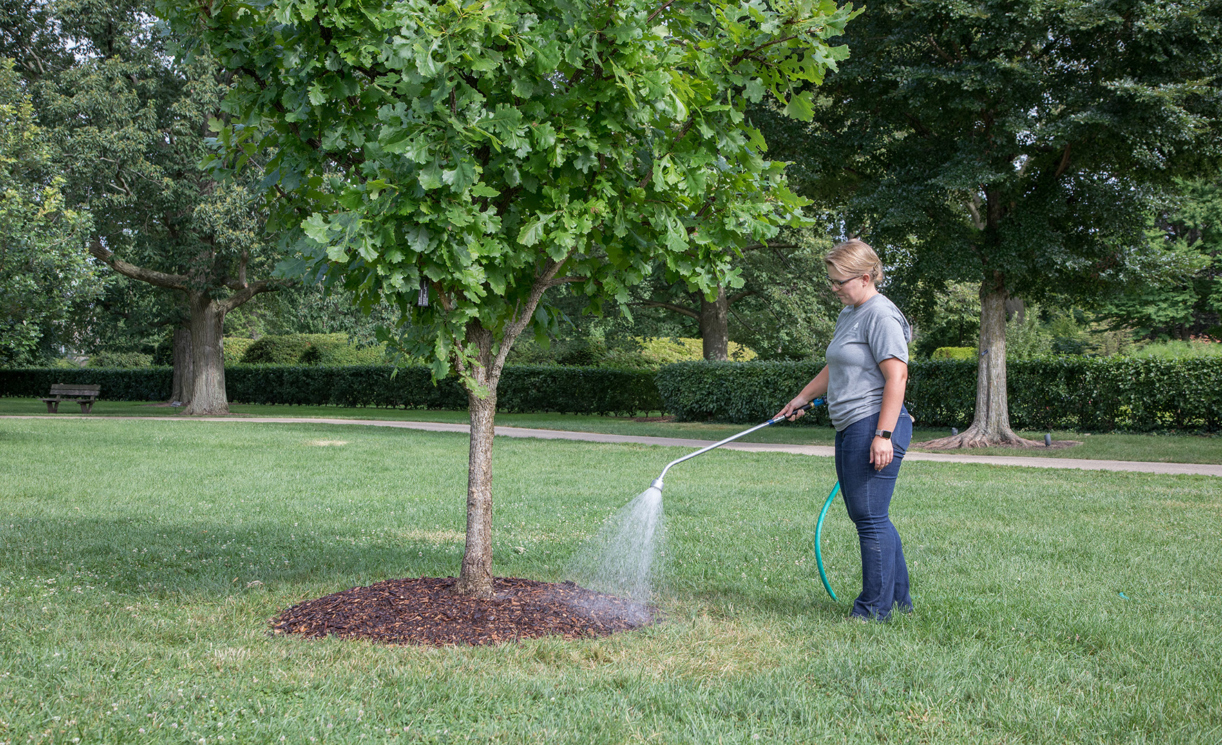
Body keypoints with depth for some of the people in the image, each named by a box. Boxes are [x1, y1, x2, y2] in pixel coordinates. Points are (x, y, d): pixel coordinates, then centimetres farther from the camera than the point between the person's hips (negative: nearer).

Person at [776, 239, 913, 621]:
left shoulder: (881, 315, -11)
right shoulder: (848, 315, 20)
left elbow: (897, 377, -19)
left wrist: (883, 435, -24)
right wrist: (802, 397, 43)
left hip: (873, 428, -10)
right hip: (850, 431, 10)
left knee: (871, 518, -6)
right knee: (868, 517, 13)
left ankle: (875, 609, 1)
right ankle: (899, 597, 22)